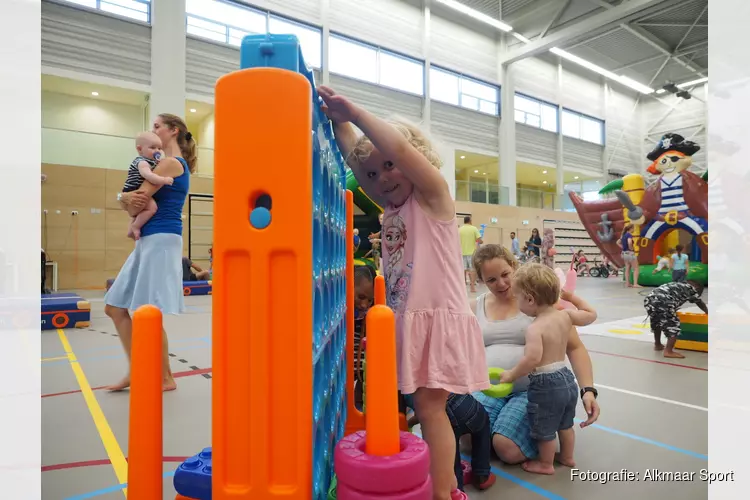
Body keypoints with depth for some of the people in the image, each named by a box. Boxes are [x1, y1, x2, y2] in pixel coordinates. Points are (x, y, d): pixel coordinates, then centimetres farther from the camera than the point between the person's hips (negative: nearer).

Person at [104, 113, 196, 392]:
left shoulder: (170, 163, -9)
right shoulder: (173, 164, 21)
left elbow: (137, 197, -14)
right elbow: (138, 199, 18)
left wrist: (125, 197, 7)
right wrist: (128, 198, -4)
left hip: (161, 240, -10)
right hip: (149, 241, 10)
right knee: (115, 307, 11)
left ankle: (165, 379, 9)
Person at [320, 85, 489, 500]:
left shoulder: (432, 195, -5)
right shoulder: (389, 209, 13)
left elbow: (399, 147, -22)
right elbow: (354, 156, 17)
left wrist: (353, 112, -14)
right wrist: (339, 119, 9)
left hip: (438, 319, -8)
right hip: (405, 321, 8)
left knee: (429, 406, -5)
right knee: (430, 408, 15)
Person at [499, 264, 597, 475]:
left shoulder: (534, 328, -26)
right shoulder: (565, 316, -4)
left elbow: (532, 358, -38)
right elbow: (591, 314, 12)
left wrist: (511, 375, -24)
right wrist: (570, 296, 14)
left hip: (545, 384, -8)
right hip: (566, 379, 8)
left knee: (544, 430, 15)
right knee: (565, 424, 29)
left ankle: (546, 464, 34)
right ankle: (567, 457, 48)